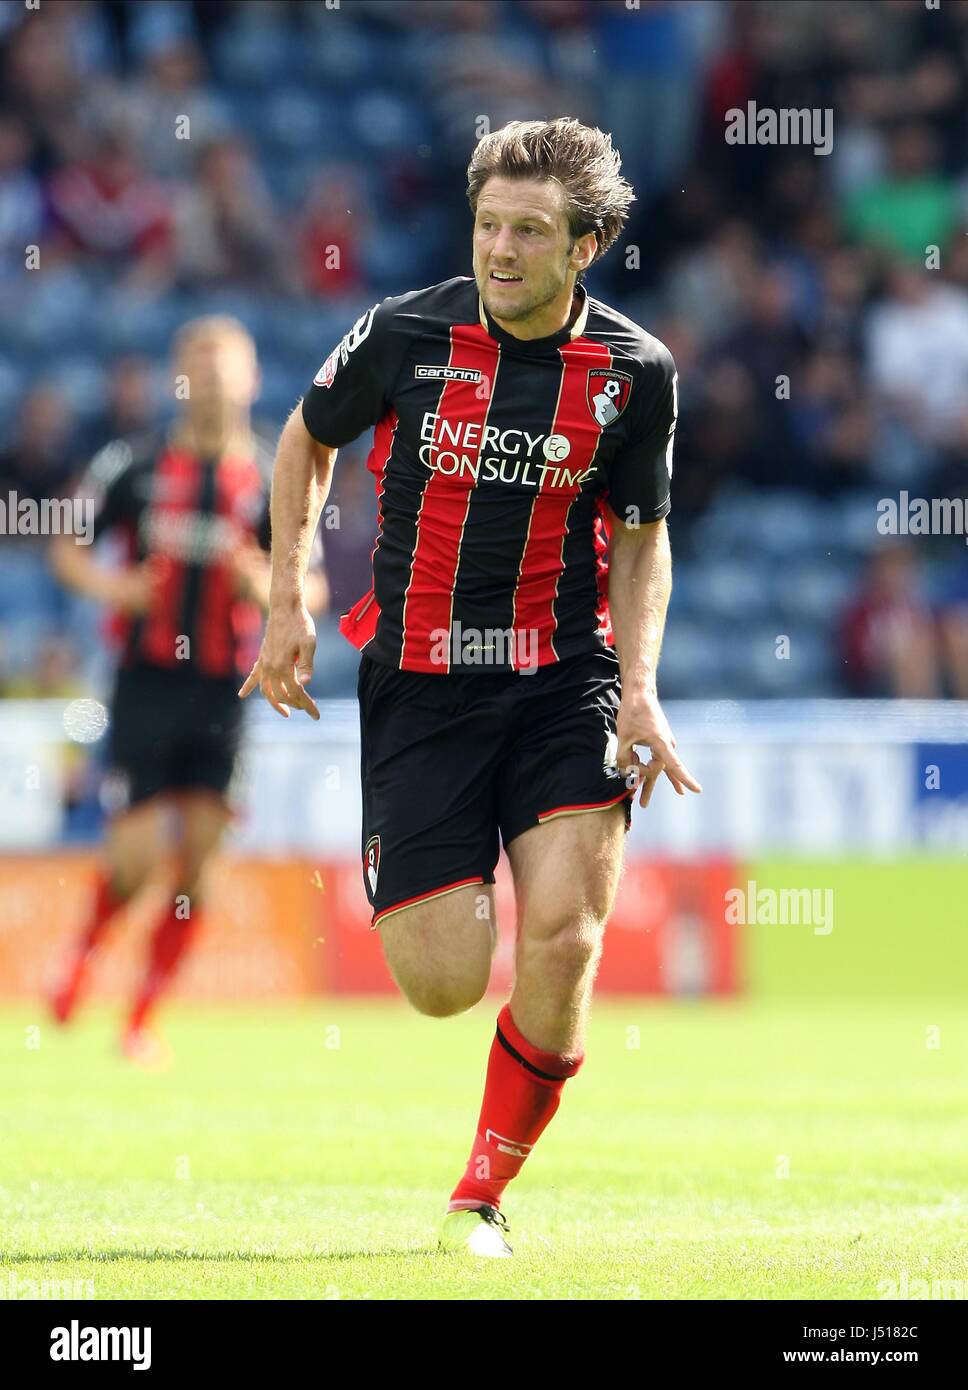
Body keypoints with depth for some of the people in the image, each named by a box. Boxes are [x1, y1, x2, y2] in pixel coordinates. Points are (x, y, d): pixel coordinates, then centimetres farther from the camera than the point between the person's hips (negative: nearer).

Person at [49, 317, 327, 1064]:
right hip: (146, 682, -1)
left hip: (224, 692, 1)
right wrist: (107, 584, -13)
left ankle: (145, 1019, 8)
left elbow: (313, 590, 7)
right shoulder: (136, 463, 0)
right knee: (138, 854, -8)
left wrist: (268, 588, -14)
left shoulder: (276, 479, 3)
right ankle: (84, 953, 24)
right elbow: (67, 547, 7)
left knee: (200, 858, -4)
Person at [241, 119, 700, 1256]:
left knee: (561, 941, -17)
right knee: (445, 984, -8)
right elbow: (308, 439, 14)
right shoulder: (405, 334, -5)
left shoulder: (634, 371, -3)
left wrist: (639, 684, -3)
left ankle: (482, 1198, 4)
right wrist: (288, 603, 7)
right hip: (417, 681, 0)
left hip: (565, 680, 1)